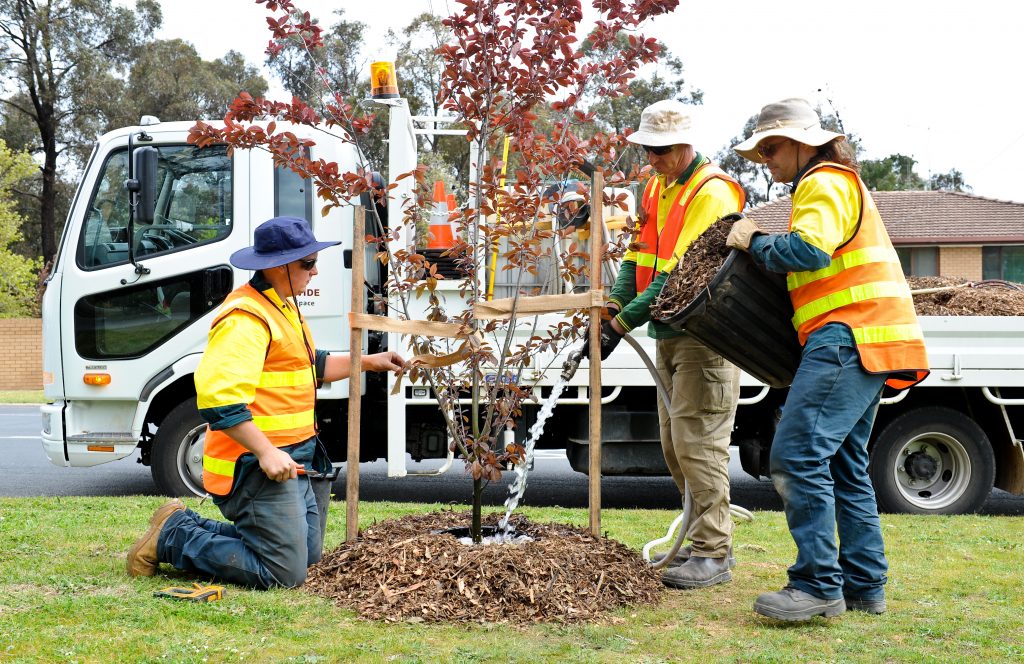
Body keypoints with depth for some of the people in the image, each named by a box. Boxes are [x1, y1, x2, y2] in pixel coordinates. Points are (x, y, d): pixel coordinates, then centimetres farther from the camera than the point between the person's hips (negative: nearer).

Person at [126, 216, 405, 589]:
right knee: (284, 573, -13)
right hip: (256, 465, -11)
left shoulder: (283, 308, 18)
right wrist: (266, 452, -29)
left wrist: (369, 362, 24)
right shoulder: (245, 318, -18)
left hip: (295, 461, 11)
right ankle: (172, 537, 1)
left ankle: (191, 527, 22)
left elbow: (310, 368, 32)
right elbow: (218, 396, -27)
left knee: (307, 557, 17)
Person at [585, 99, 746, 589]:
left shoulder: (713, 193, -16)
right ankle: (707, 538, 22)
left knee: (697, 441, -10)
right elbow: (638, 255, 13)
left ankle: (712, 554, -4)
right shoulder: (656, 189, 14)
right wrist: (615, 304, -6)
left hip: (705, 336, -9)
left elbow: (681, 274, -22)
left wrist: (622, 325, -22)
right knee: (674, 443, 12)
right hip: (668, 334, 9)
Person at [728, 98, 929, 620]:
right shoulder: (836, 185, 27)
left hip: (847, 337, -11)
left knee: (796, 456, -15)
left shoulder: (826, 183, -6)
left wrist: (755, 241, -8)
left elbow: (808, 249, -23)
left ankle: (818, 586, -15)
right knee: (843, 464, 13)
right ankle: (865, 587, 17)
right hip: (860, 342, 11)